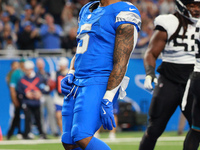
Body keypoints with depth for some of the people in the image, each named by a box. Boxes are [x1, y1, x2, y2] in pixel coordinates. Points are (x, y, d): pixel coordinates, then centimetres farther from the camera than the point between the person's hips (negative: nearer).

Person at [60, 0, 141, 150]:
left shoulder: (123, 14, -9)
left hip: (99, 84, -9)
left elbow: (120, 63, -14)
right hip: (76, 85, 9)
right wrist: (70, 75, 8)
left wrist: (107, 101, -19)